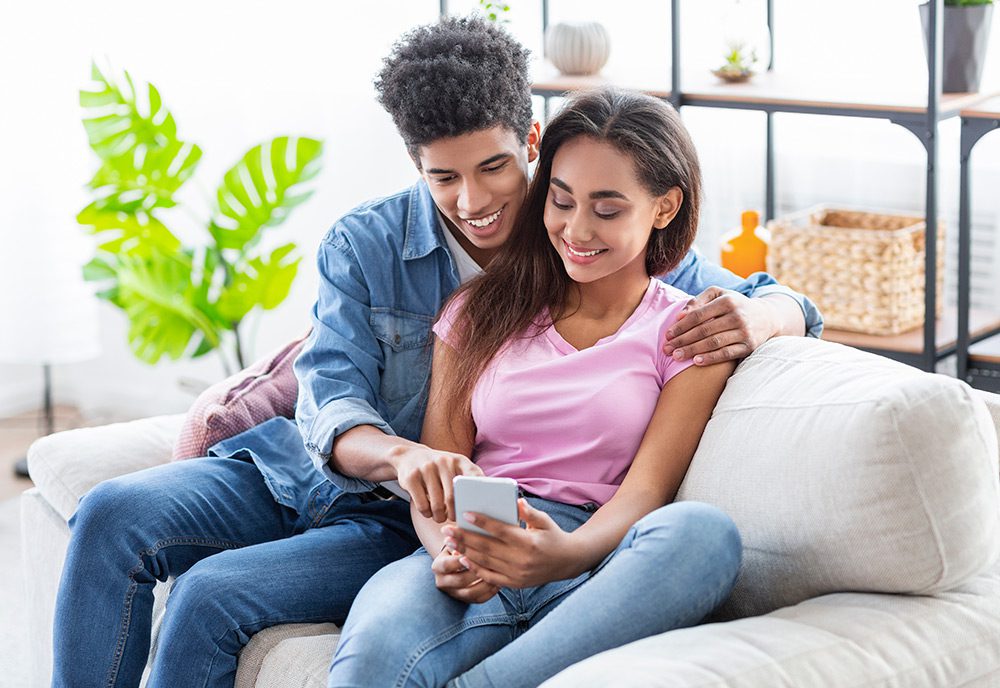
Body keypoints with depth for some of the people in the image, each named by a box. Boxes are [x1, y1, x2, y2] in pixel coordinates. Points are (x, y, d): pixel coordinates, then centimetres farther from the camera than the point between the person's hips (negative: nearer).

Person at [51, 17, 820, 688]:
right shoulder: (365, 243, -3)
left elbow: (784, 302, -1)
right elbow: (329, 396, -13)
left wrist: (756, 316, -29)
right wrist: (400, 454, -37)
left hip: (413, 528, -3)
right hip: (312, 473, 3)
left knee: (211, 596, -26)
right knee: (113, 516, -20)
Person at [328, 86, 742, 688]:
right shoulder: (482, 311, 19)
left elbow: (644, 492, -1)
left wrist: (565, 554, -25)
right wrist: (449, 554, -14)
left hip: (591, 565, 1)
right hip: (475, 564, -1)